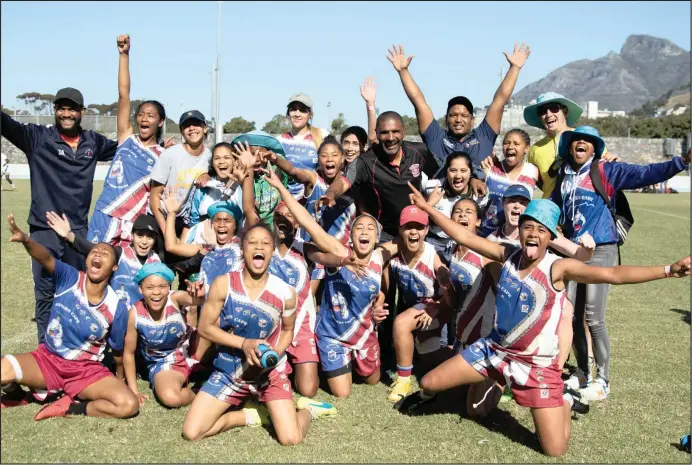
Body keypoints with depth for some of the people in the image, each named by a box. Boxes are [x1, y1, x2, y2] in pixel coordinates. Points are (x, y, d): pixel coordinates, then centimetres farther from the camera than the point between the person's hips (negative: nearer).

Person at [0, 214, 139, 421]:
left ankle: (71, 408, -1)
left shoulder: (116, 308, -11)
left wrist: (120, 380, 14)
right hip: (48, 358, 1)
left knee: (129, 405, -24)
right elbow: (46, 258, -33)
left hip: (87, 371, -1)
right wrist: (26, 240, -54)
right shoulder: (69, 278, -12)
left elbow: (118, 350, 2)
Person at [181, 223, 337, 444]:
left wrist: (276, 353, -15)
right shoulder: (223, 284, -15)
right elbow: (205, 327, -9)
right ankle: (251, 416, 14)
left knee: (291, 439, -15)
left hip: (270, 371, -1)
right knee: (191, 433, -9)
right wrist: (244, 343, -21)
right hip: (229, 370, 1)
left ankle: (307, 410, 21)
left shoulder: (285, 293, -13)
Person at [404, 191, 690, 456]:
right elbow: (464, 237, -1)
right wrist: (427, 207, 0)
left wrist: (668, 270, -40)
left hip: (537, 364, -4)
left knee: (555, 451, -6)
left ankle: (564, 403, 26)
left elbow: (614, 274, -29)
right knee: (428, 384, 7)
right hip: (494, 349, 4)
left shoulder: (559, 268, -19)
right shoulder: (508, 255, -6)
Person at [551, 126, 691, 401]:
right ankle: (582, 372, 26)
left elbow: (645, 174, -15)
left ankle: (603, 381, 8)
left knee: (593, 318, -6)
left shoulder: (608, 171, -4)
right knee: (572, 315, 9)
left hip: (600, 251, -5)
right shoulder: (563, 177, 11)